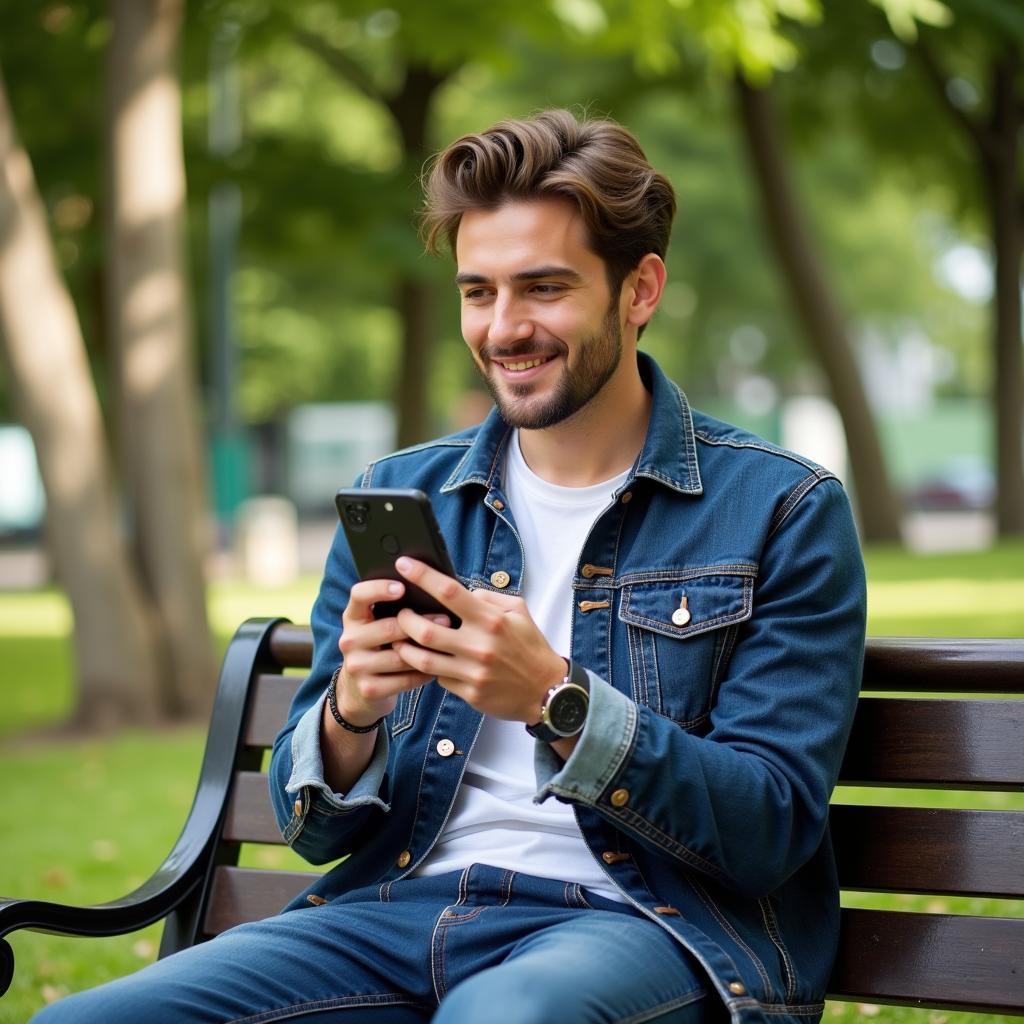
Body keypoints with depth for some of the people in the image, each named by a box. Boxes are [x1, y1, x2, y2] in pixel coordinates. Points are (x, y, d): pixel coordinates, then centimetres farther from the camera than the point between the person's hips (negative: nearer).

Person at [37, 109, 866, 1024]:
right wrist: (349, 714, -11)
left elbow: (773, 827, -6)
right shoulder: (397, 498, 13)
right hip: (401, 905, 5)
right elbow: (317, 829, 13)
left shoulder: (783, 510, 1)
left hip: (642, 921, -4)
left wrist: (556, 701, -20)